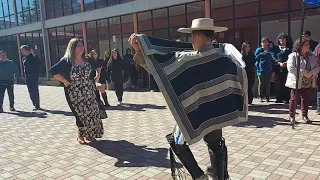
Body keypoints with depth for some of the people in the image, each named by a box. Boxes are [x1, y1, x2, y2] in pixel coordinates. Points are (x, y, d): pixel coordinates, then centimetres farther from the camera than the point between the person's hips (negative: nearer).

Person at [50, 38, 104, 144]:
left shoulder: (87, 60, 5)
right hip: (75, 94, -5)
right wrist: (65, 81, -16)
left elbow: (97, 66, 24)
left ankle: (90, 134, 25)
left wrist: (98, 74, 8)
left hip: (89, 92, 5)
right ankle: (81, 135, 23)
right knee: (81, 114, -1)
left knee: (93, 113, 5)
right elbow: (53, 71, -17)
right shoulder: (66, 61, -10)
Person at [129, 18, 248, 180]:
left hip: (195, 115, -5)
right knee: (216, 146, 25)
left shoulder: (188, 59, -20)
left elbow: (159, 62, -19)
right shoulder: (224, 59, -2)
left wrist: (140, 48, -17)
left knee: (176, 141, 19)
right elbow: (241, 75, 14)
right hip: (218, 114, 5)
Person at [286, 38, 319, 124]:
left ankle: (304, 115, 26)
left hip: (308, 82, 5)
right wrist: (304, 73, -22)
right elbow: (291, 68, -21)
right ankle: (291, 116, 15)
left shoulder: (312, 56, 9)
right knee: (294, 98, 3)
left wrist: (311, 73, -15)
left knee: (305, 98, 13)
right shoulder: (293, 56, -10)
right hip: (296, 82, -5)